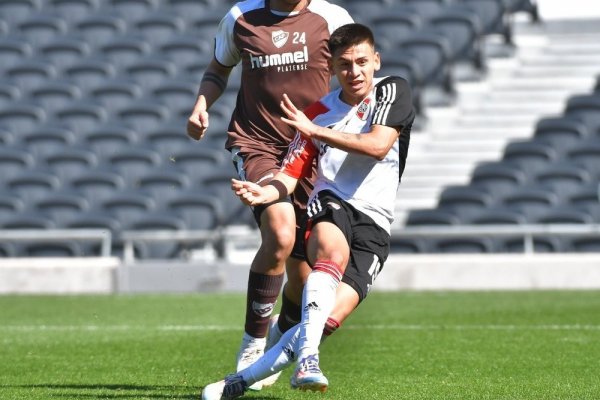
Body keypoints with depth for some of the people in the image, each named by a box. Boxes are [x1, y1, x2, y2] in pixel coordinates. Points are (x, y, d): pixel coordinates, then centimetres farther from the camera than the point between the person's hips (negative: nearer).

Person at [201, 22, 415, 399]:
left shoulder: (393, 91, 3)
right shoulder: (320, 111, 10)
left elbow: (378, 145, -14)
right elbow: (292, 174, 6)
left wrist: (316, 131, -16)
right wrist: (263, 192, -17)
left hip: (374, 225, -1)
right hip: (330, 205, 1)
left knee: (330, 317, -18)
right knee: (333, 252, -38)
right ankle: (307, 358, -46)